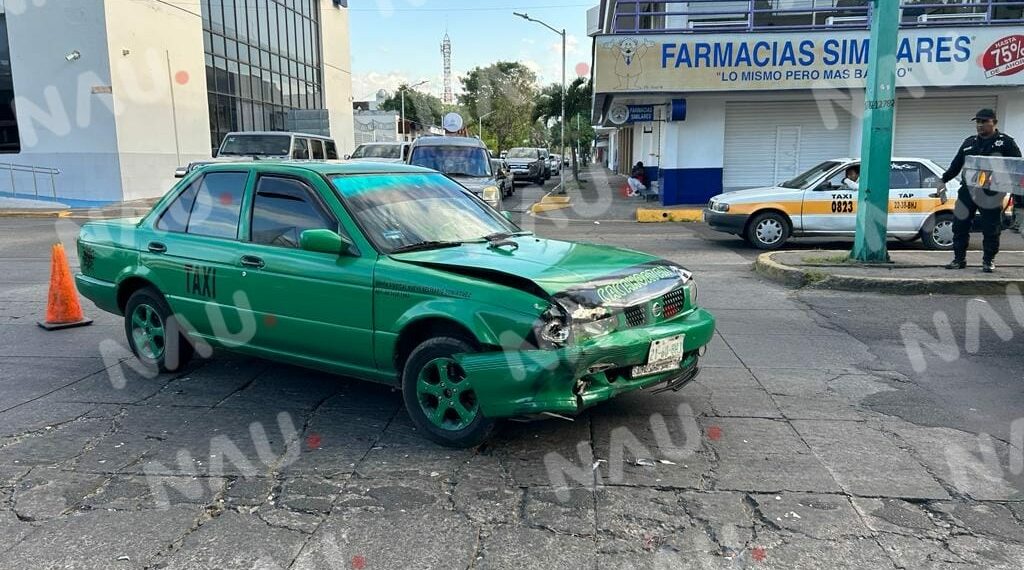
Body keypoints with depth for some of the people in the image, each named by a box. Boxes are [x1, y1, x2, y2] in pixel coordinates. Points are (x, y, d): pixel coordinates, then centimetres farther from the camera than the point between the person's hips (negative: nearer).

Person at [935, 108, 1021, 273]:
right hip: (967, 191, 4)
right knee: (959, 225, 5)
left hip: (990, 194, -4)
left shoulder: (1005, 142, 2)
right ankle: (959, 259, 15)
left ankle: (988, 261, 14)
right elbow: (956, 165, 19)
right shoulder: (969, 142, 15)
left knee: (991, 230, 1)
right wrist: (943, 181, 12)